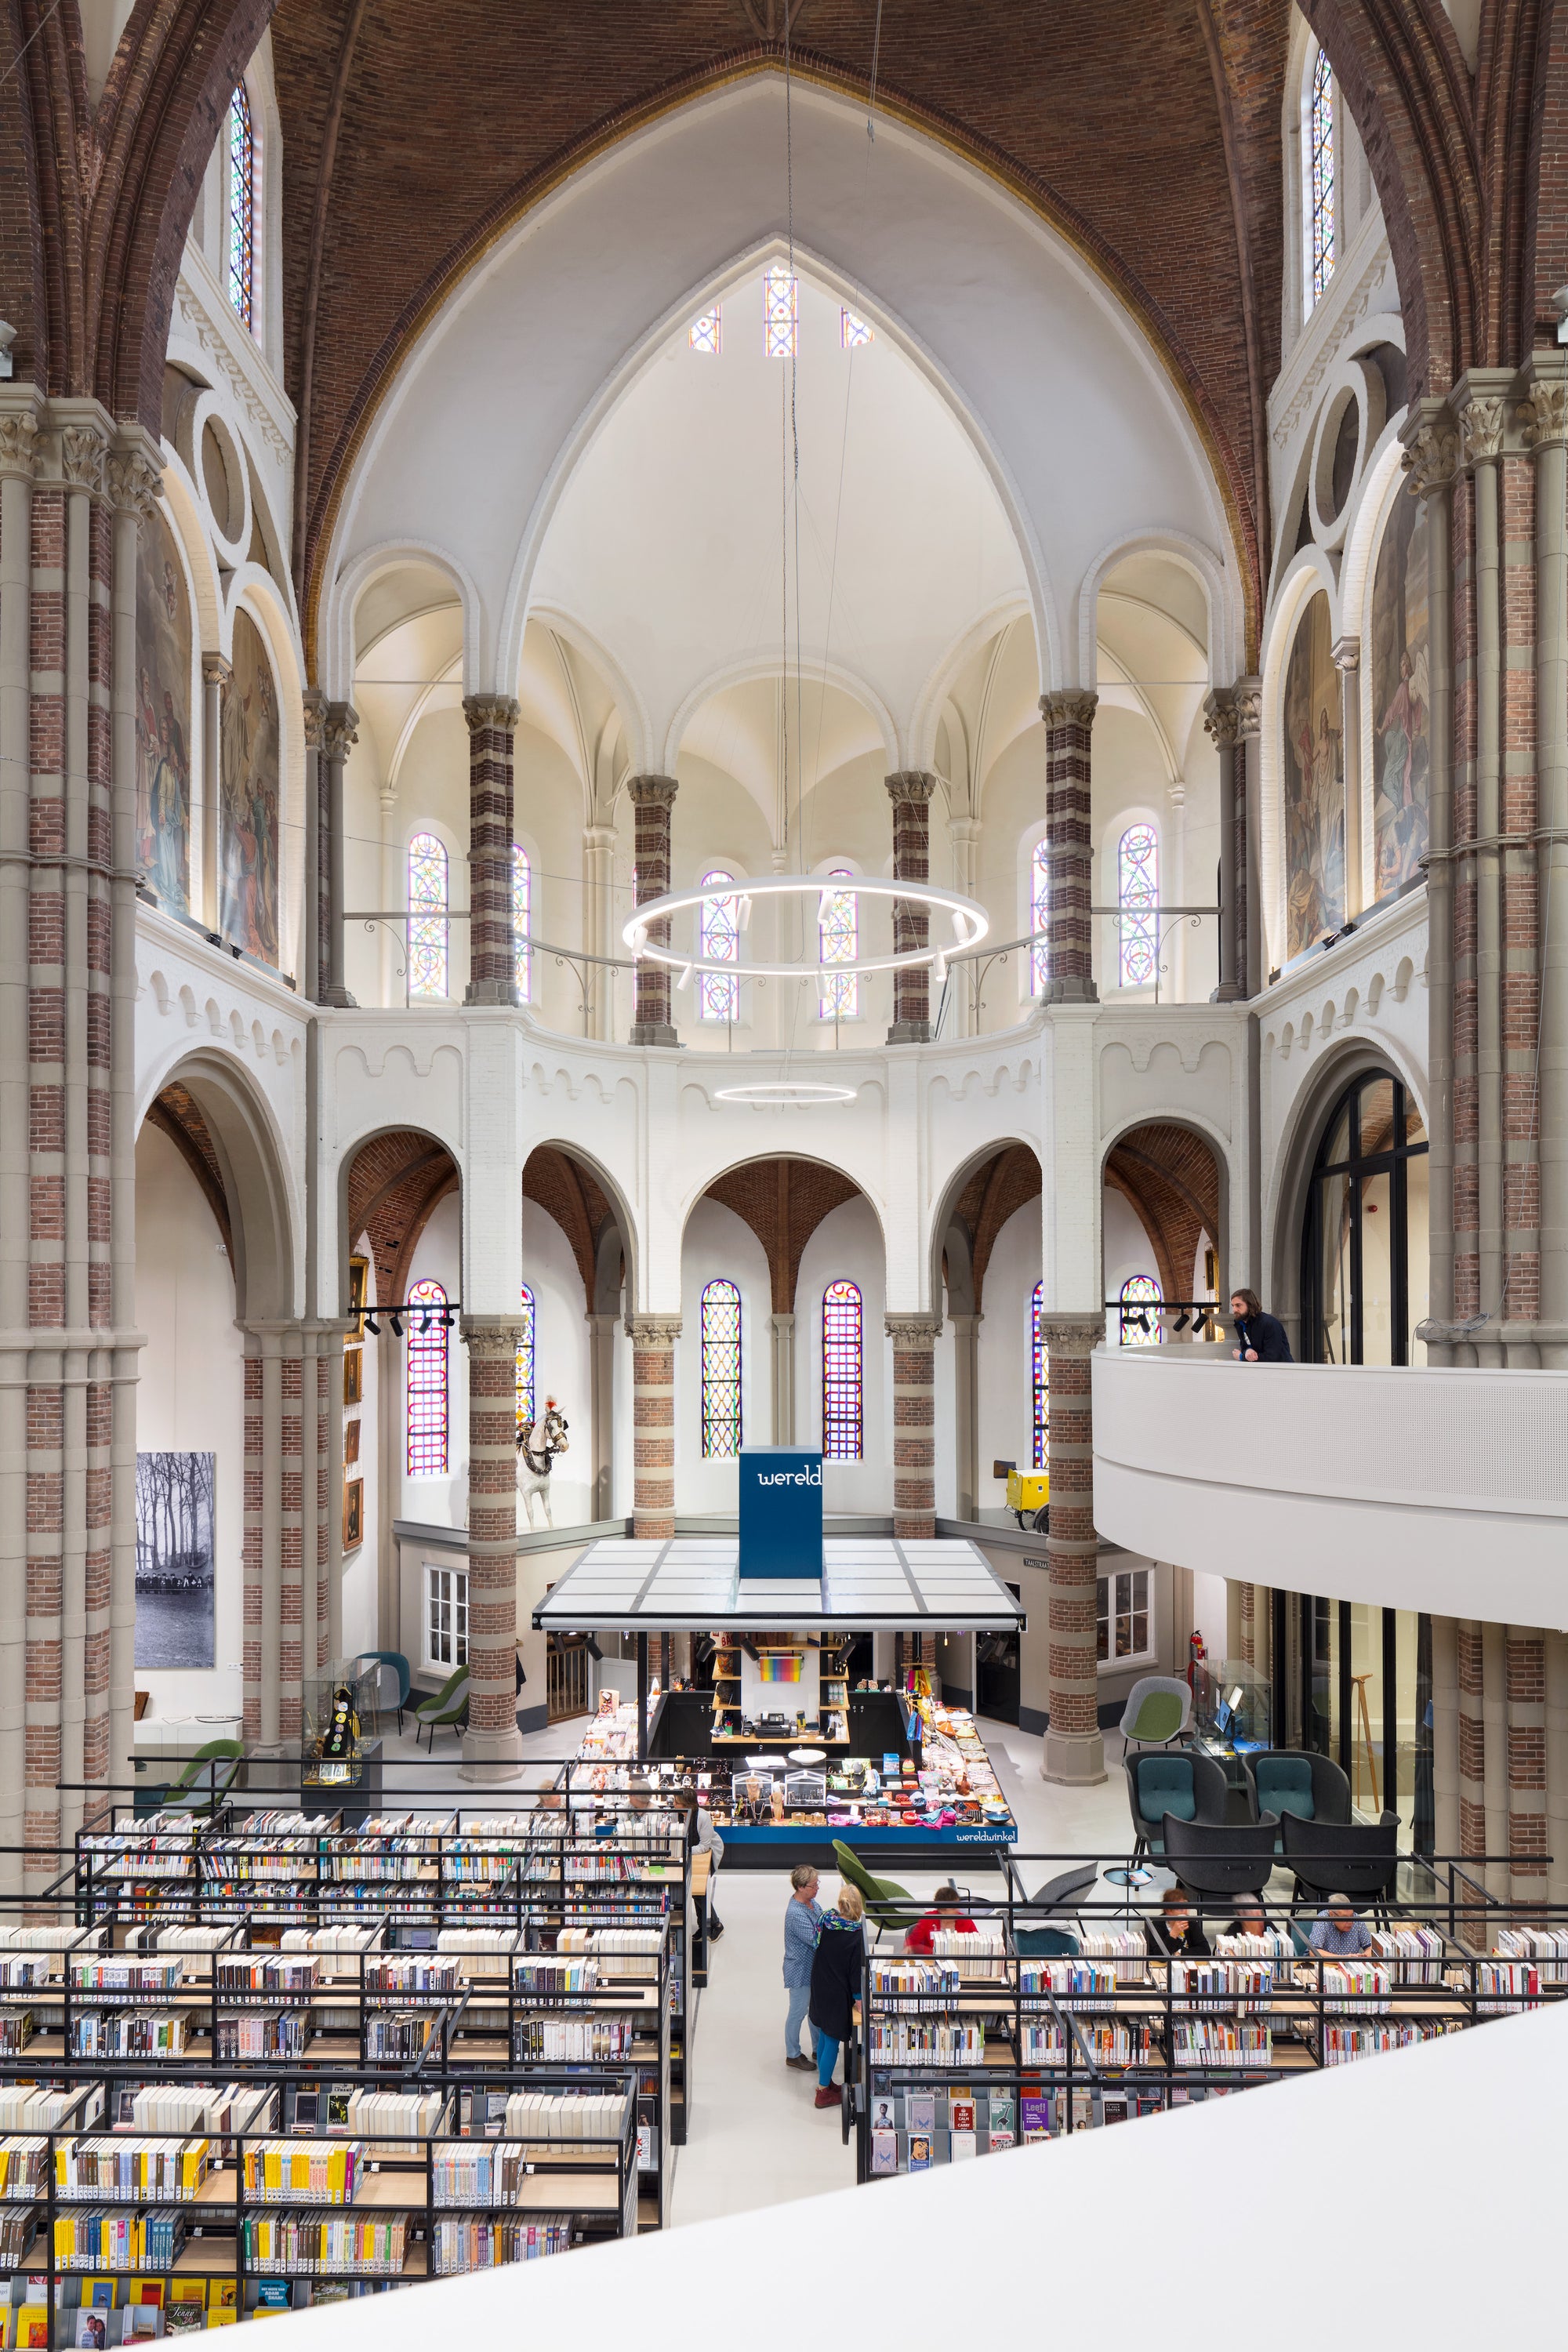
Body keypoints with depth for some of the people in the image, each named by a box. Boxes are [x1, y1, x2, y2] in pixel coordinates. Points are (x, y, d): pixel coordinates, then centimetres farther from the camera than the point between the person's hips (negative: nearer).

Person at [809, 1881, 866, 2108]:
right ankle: (823, 2092, 17)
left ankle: (825, 2082, 37)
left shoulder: (826, 1919, -11)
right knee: (832, 2041, 7)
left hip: (820, 1988, 6)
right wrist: (858, 1996, -6)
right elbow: (857, 1968, -17)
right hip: (838, 1994, -6)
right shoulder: (856, 1933, -24)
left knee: (824, 2035, 21)